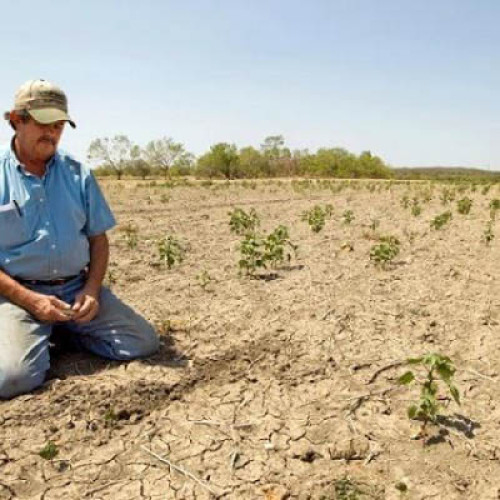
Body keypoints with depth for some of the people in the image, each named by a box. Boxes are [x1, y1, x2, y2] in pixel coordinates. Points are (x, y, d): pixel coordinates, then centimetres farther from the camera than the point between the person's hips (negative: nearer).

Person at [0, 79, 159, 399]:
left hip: (78, 287, 4)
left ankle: (67, 330, 14)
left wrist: (92, 289, -6)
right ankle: (36, 336, 9)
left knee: (144, 342, -7)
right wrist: (30, 300, -16)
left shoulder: (78, 174, 7)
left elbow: (98, 238, 10)